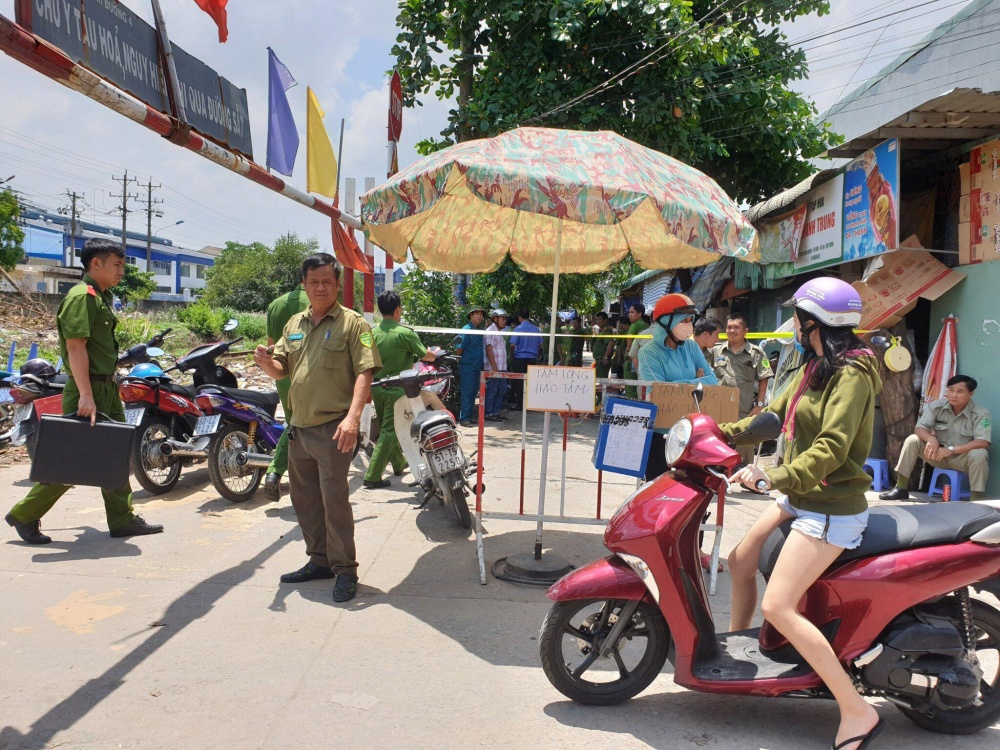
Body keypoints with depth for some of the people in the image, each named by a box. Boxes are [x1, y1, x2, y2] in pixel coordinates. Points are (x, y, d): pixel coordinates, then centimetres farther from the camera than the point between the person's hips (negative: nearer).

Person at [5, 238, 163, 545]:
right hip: (89, 389, -10)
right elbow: (75, 346, -22)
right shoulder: (81, 296, -15)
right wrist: (85, 396, -27)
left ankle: (123, 520, 17)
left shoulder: (102, 296, 15)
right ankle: (25, 515, 13)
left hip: (108, 387, 10)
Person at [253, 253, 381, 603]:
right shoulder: (295, 324, 15)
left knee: (335, 499, -7)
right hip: (299, 427, 7)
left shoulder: (352, 322, -6)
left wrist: (353, 417, -26)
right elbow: (281, 370, 17)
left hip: (333, 429, -7)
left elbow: (364, 373, -14)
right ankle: (319, 560, 30)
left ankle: (345, 569, 6)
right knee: (305, 499, 15)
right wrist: (266, 362, -7)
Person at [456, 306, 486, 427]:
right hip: (467, 367, -8)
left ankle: (470, 416, 19)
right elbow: (459, 349, -14)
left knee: (473, 393, 12)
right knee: (466, 393, -7)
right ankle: (464, 418, -4)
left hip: (477, 366, 8)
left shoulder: (479, 331, 15)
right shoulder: (466, 330, -11)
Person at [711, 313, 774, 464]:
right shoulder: (716, 351, 8)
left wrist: (759, 405, -3)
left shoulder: (756, 353, 2)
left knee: (745, 451, 6)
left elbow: (763, 380, 4)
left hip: (746, 412, -2)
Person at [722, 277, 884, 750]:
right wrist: (724, 432, 13)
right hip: (800, 499, 10)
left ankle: (857, 712, -4)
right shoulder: (815, 367, 11)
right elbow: (776, 411, 19)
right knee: (740, 562, 18)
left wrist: (774, 477, -34)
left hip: (831, 510, -10)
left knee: (778, 607, -16)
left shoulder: (851, 375, -19)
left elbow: (831, 448, -28)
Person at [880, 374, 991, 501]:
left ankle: (977, 499, -21)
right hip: (938, 455, 3)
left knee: (978, 455, -35)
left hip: (962, 458, -3)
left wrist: (951, 450, -34)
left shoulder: (981, 414, -17)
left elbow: (983, 443, -27)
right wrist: (931, 439, -39)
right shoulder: (936, 406, -10)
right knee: (912, 440, -19)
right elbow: (919, 429, -15)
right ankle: (901, 489, -16)